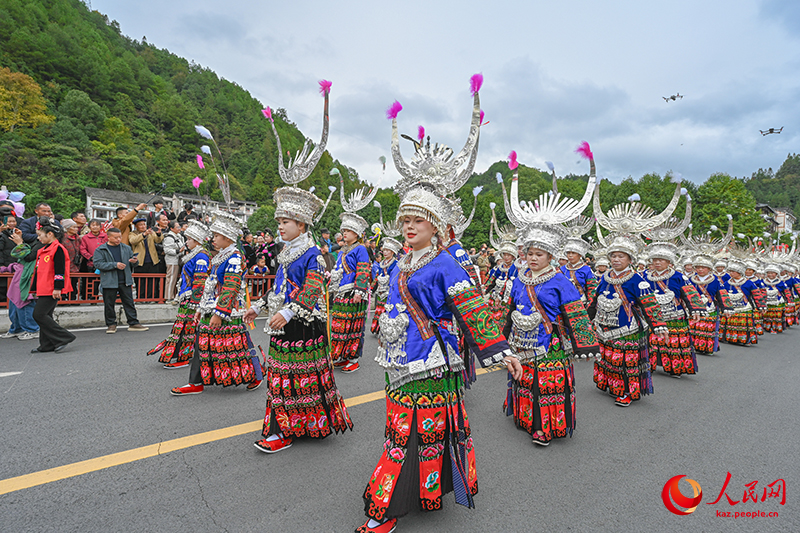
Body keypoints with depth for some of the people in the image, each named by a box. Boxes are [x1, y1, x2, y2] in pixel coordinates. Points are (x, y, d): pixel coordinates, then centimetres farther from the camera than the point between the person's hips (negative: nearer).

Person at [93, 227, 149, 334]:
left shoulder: (126, 248, 11)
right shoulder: (100, 250, -1)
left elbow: (131, 264, 18)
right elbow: (97, 264, -11)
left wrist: (134, 262, -7)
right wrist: (115, 265, -19)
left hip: (125, 281, 3)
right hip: (109, 282, -3)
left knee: (129, 303, 6)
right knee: (109, 304, 7)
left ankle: (133, 323, 11)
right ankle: (111, 325, 20)